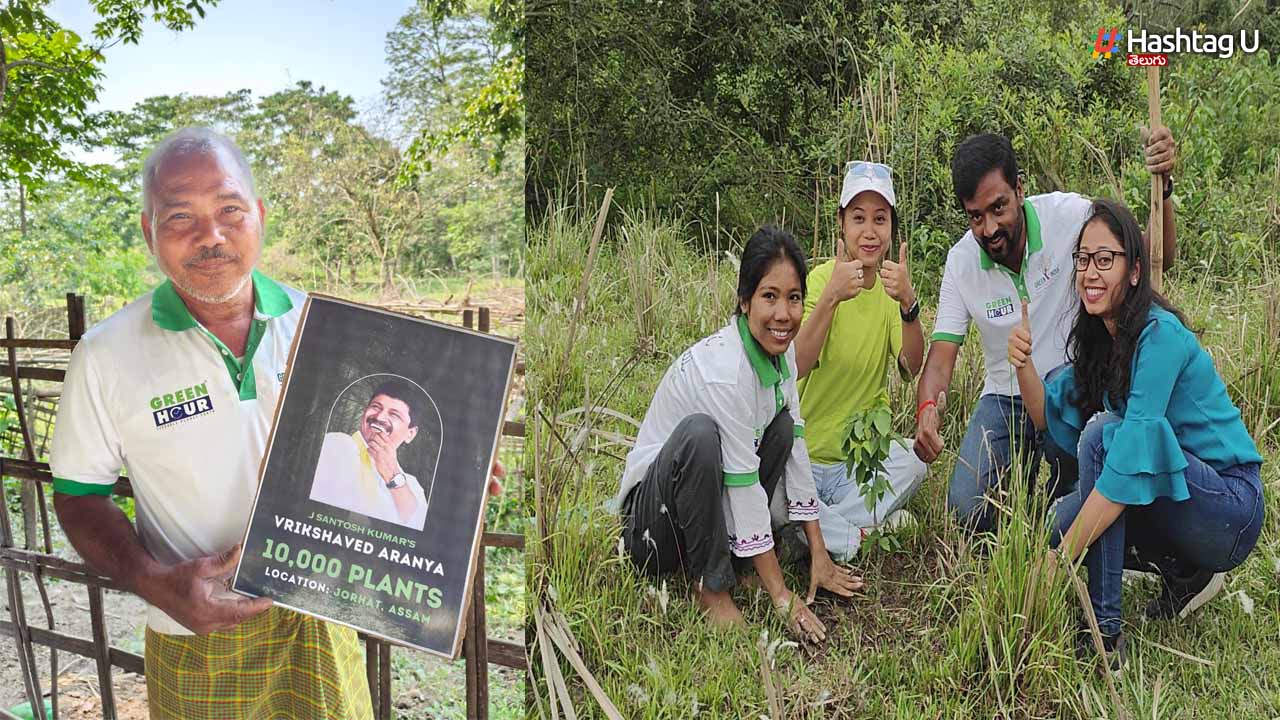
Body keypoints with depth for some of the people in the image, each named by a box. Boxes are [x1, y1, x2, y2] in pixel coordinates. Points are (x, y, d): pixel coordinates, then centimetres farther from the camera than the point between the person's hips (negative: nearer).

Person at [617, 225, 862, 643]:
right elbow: (746, 488, -26)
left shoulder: (779, 349, -6)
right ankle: (712, 586, -17)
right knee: (699, 432, -35)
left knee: (783, 425, -6)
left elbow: (796, 449, -2)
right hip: (650, 515, -8)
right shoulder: (723, 370, -30)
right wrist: (783, 599, -20)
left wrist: (818, 555, -1)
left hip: (709, 492, 8)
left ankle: (728, 550, -3)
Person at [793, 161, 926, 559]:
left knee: (914, 460, -25)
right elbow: (794, 367, -26)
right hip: (805, 450, -4)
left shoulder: (892, 287, 2)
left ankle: (825, 527, -12)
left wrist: (907, 302, -30)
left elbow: (911, 369, -14)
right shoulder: (820, 280, -11)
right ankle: (860, 534, -13)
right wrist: (832, 295, -38)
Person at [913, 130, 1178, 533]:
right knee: (968, 509, -17)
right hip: (1004, 397, 2)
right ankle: (1025, 470, 19)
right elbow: (941, 355, -12)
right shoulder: (961, 262, -9)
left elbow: (1159, 258, -12)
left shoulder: (1066, 214, -15)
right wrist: (927, 407, -34)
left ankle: (1062, 506, -8)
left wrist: (1162, 186, -30)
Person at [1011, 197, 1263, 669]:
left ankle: (1104, 632, -24)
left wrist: (1059, 560, -32)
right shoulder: (1099, 339, 2)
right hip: (1178, 493, 8)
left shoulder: (1159, 334, -23)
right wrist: (1024, 365, -19)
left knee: (1102, 435, -29)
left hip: (1233, 510, -8)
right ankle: (1186, 573, 12)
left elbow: (1131, 461, -31)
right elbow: (1049, 417, 2)